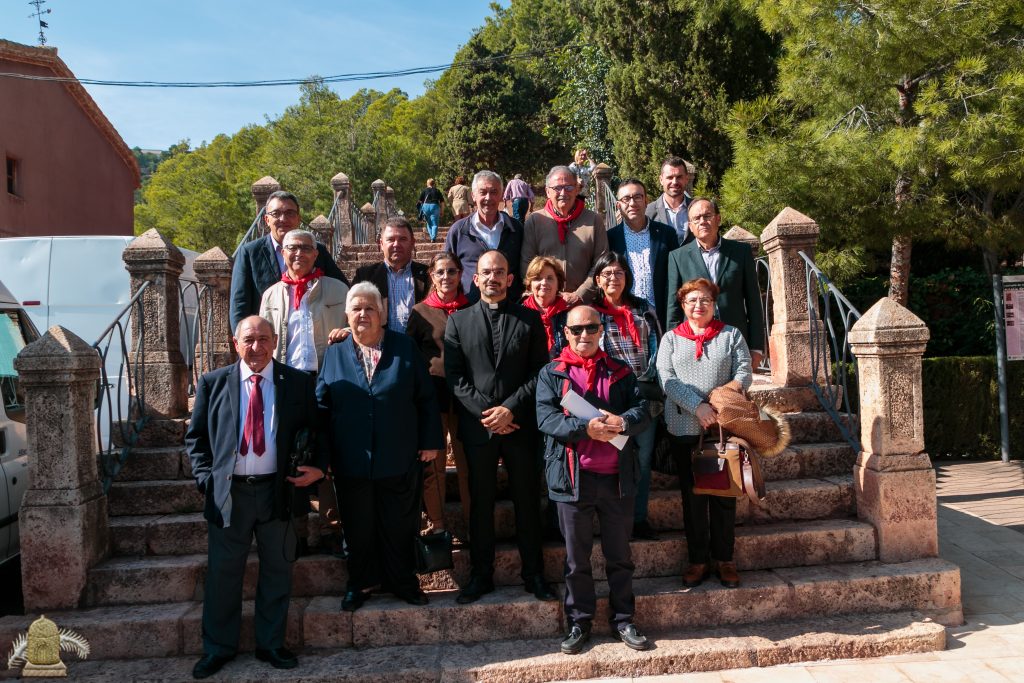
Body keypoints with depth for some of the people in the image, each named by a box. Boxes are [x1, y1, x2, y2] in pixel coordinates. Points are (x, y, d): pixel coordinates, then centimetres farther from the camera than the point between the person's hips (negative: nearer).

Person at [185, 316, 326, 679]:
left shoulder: (298, 382, 2)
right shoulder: (213, 383, 3)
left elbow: (316, 431, 9)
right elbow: (195, 437, 7)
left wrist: (318, 466, -6)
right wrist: (206, 478, -4)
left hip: (278, 489, 0)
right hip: (228, 492, 0)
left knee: (277, 571, 11)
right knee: (222, 573, 9)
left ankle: (271, 644, 28)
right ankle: (218, 649, 27)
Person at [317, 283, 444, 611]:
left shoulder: (405, 347, 1)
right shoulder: (335, 352, 4)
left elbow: (426, 398, 2)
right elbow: (321, 404, 6)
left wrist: (431, 441, -2)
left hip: (399, 460, -1)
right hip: (351, 462, 1)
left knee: (399, 526, 11)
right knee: (358, 527, 12)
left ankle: (402, 581, 29)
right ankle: (361, 582, 31)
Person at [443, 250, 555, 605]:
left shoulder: (530, 319, 6)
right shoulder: (458, 320, 7)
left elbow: (539, 373, 0)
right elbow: (455, 376, 0)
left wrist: (509, 408, -11)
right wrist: (486, 412, -11)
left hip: (520, 425, 0)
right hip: (477, 425, 0)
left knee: (527, 501, 7)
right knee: (481, 502, 9)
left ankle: (533, 573, 20)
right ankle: (481, 574, 21)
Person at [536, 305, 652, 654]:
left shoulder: (621, 372, 10)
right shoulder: (551, 373, 4)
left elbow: (644, 411, 1)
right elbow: (546, 417, -9)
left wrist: (622, 422, -21)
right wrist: (586, 428, -22)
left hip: (617, 477, 2)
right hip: (573, 478, -1)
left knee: (619, 554, 12)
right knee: (577, 557, 9)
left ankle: (623, 619, 26)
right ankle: (579, 622, 23)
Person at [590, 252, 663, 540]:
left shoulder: (645, 310, 15)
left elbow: (658, 348, 17)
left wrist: (656, 383, 8)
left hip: (645, 394, 3)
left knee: (642, 459, 6)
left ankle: (639, 518, 17)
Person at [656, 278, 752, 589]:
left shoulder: (731, 335, 10)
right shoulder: (671, 339, 8)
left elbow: (744, 373, 1)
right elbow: (667, 379, -5)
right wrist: (698, 406, -18)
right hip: (685, 429, 0)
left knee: (724, 494, 4)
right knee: (692, 496, 7)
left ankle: (724, 559, 16)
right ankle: (698, 560, 17)